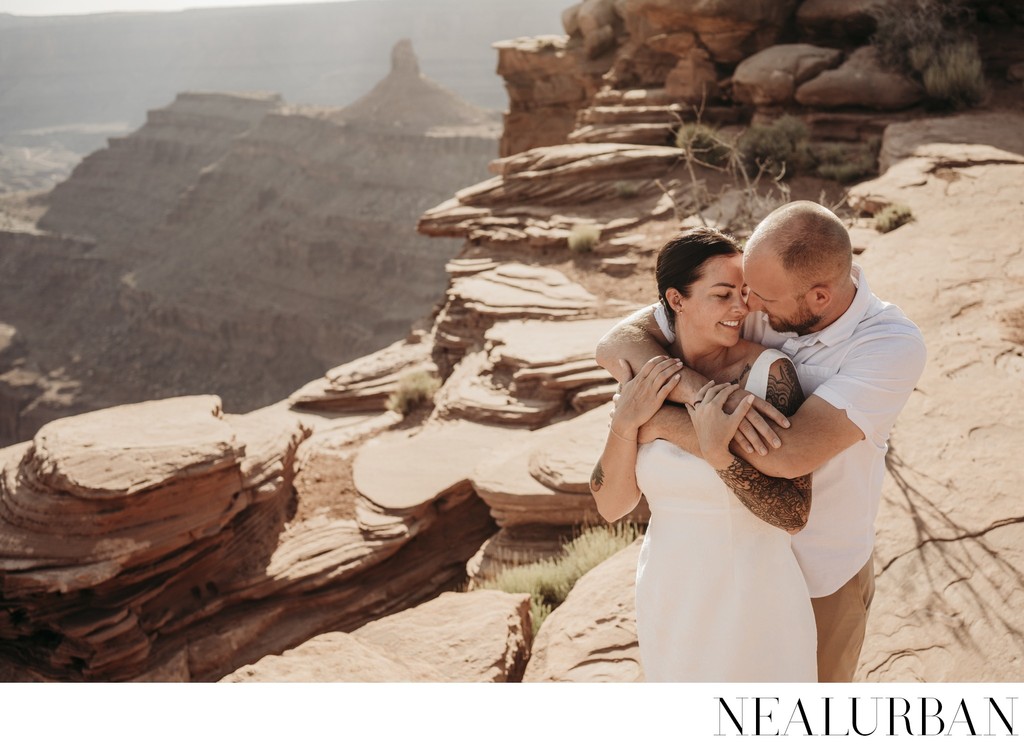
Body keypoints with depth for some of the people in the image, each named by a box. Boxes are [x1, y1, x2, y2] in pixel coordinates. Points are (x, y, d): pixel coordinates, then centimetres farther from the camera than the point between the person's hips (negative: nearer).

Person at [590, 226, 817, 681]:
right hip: (671, 594, 4)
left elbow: (794, 516, -20)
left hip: (753, 596, -3)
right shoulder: (643, 377, -8)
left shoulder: (768, 372, -20)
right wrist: (625, 424, -22)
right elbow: (611, 505, -6)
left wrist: (718, 454, -34)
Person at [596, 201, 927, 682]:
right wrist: (700, 392, -43)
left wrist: (660, 420, -34)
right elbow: (618, 344, -24)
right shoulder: (743, 296, -20)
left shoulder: (894, 345, -31)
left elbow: (789, 453, -43)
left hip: (823, 572, -3)